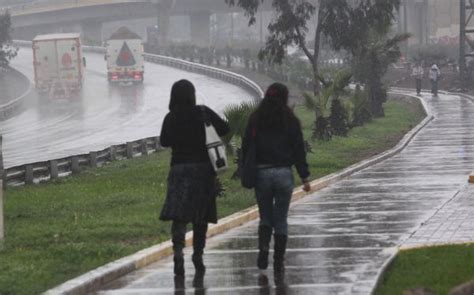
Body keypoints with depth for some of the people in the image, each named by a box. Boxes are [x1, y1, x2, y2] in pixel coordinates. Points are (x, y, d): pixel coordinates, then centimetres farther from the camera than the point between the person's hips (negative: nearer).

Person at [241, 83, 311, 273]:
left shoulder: (255, 120, 1)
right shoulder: (290, 121, -3)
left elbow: (246, 148, 1)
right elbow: (299, 150, -1)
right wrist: (304, 177, 4)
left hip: (261, 173, 1)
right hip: (284, 173, -1)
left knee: (265, 218, 14)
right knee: (281, 220, 7)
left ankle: (263, 247, -12)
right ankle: (279, 262, 5)